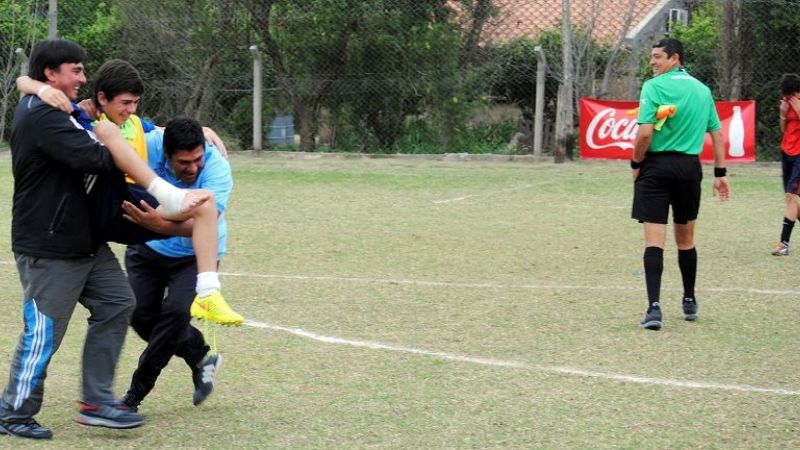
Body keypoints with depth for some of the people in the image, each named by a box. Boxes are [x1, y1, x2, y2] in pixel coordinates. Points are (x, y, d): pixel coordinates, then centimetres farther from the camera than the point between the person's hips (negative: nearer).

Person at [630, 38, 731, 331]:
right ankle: (689, 302, 30)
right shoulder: (702, 89, 10)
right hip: (690, 167, 5)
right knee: (685, 239, 18)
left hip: (657, 166, -5)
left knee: (654, 240, -7)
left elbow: (645, 133, -16)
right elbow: (716, 133, 11)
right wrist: (720, 173, 15)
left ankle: (654, 307, -16)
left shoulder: (654, 86, -8)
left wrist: (636, 163, -1)